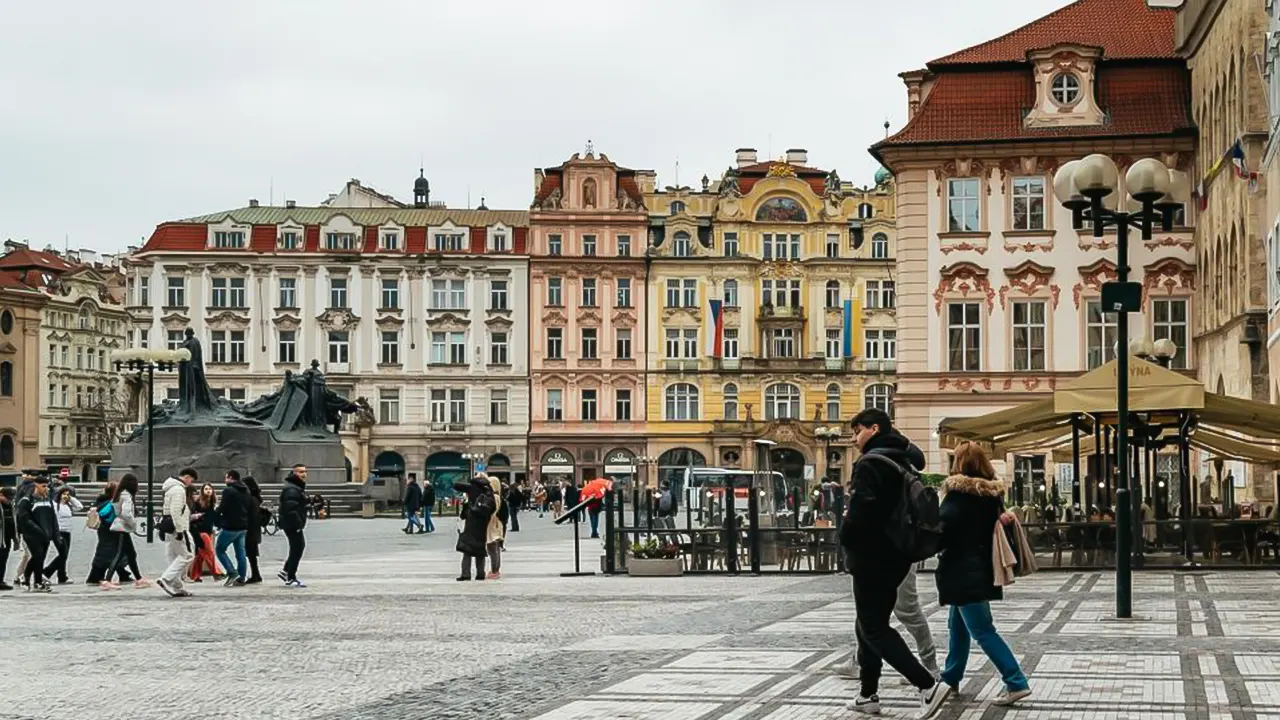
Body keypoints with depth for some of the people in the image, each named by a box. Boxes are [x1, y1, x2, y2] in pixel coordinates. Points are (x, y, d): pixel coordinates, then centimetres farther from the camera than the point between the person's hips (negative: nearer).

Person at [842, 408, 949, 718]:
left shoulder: (871, 463, -15)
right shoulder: (901, 463, 14)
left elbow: (860, 510, -24)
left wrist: (847, 542, -7)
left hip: (872, 559, -9)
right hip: (895, 558, 9)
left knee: (874, 629, -6)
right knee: (869, 625, 18)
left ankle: (929, 686, -17)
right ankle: (868, 695, 22)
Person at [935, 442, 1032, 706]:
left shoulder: (958, 493, -15)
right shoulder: (993, 493, 7)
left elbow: (943, 529, -17)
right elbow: (999, 522, 12)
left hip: (963, 571, -8)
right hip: (983, 568, 8)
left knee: (982, 630, -7)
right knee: (958, 625, 21)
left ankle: (1016, 682, -13)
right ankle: (951, 677, 30)